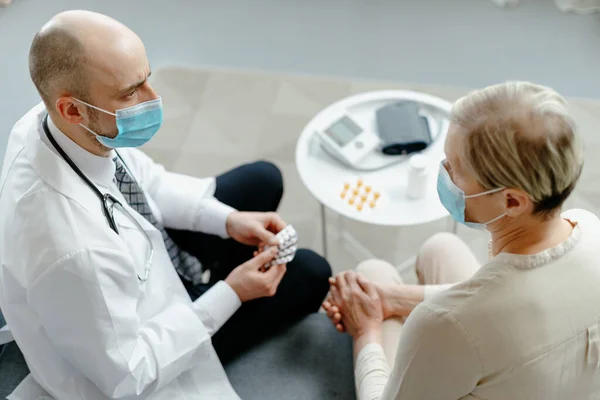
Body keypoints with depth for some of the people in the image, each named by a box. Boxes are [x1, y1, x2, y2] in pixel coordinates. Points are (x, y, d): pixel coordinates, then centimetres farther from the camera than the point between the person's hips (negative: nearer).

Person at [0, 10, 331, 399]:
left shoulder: (56, 123, -21)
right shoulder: (71, 249, -44)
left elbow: (142, 179, -1)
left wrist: (228, 219, -12)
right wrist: (230, 295, -23)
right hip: (138, 356, -6)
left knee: (263, 180, 12)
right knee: (309, 273, 2)